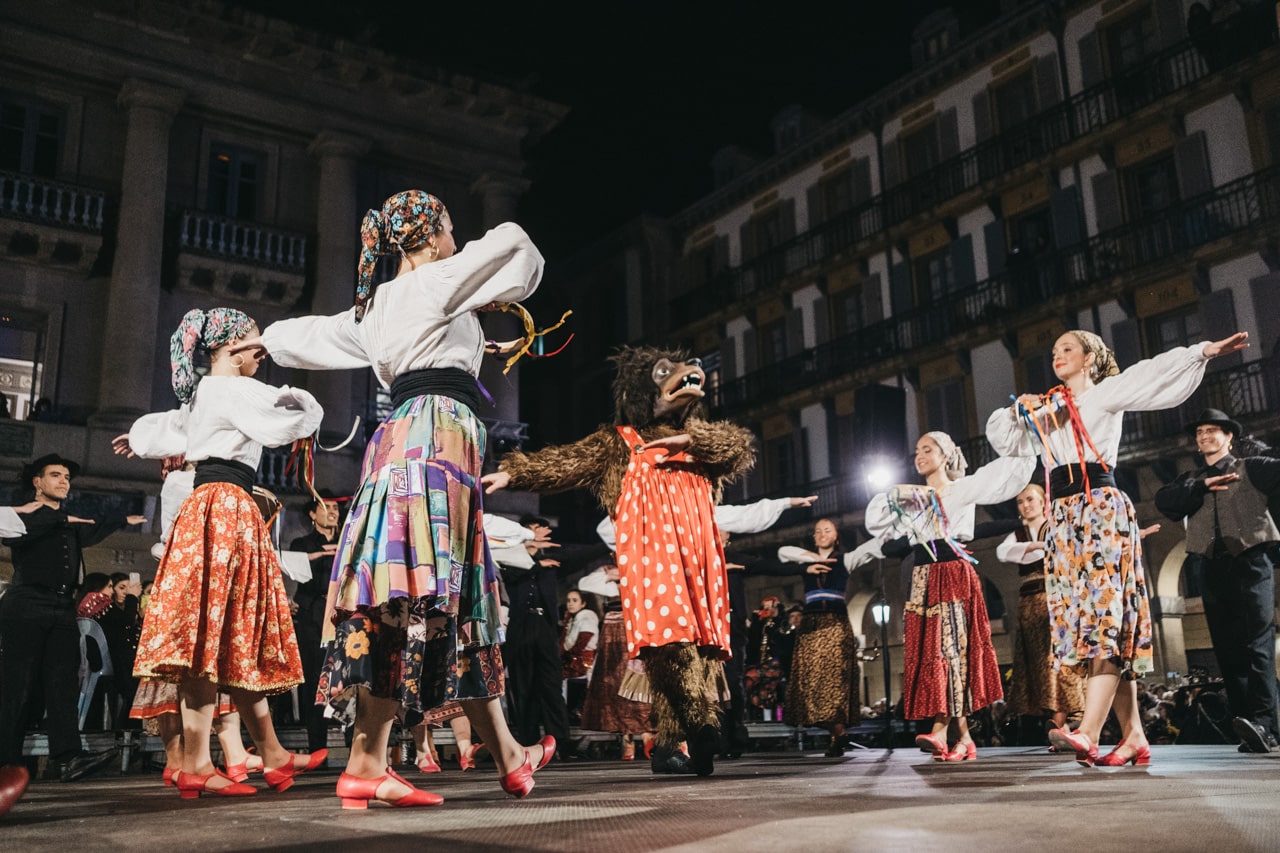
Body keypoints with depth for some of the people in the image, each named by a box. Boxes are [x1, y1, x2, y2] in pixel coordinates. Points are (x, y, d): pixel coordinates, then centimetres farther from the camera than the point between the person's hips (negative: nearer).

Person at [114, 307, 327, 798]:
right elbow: (290, 423, -11)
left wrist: (140, 440, 59)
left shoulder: (199, 394, 23)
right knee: (213, 636, -13)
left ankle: (272, 755, 12)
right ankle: (196, 765, -14)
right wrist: (299, 403, 11)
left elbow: (159, 430, 36)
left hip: (221, 513, 10)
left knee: (238, 641, 7)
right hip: (225, 509, -10)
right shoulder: (233, 390, -6)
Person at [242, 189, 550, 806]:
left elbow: (306, 334, 33)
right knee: (416, 595, -15)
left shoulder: (373, 308, 24)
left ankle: (507, 757, 7)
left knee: (456, 600, 5)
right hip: (438, 431, -9)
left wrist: (266, 339, 55)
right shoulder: (436, 282, 3)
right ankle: (365, 765, -19)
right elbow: (512, 242, -1)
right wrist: (507, 290, 19)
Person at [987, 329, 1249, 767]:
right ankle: (1134, 735, 2)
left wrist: (1205, 350, -20)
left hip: (1102, 509, -6)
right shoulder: (1046, 412, 23)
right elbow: (1000, 437, 23)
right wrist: (1018, 409, 5)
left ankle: (1088, 732, -30)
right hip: (1063, 518, 6)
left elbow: (1154, 372, -6)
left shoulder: (1106, 393, 8)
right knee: (1088, 622, 0)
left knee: (1105, 616, -17)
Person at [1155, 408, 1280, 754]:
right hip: (1214, 570, 4)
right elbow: (1164, 500, 2)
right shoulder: (1193, 480, 19)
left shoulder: (1251, 469, 10)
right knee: (1228, 652, 0)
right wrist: (1203, 488, -9)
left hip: (1250, 564, -4)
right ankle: (1252, 734, 2)